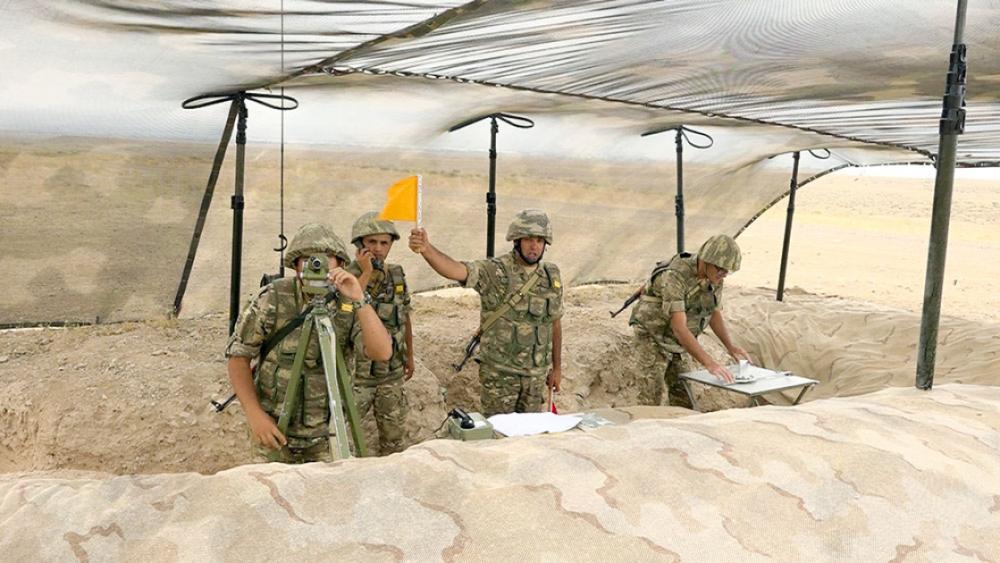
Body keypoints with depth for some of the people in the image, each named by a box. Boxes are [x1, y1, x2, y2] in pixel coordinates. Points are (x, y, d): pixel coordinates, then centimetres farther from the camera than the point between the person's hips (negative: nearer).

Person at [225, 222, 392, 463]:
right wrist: (254, 414, -15)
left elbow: (382, 353, -23)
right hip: (274, 429, -1)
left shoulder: (349, 305, -10)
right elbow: (238, 355, -7)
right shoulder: (271, 299, -13)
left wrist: (360, 300, -32)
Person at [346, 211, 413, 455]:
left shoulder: (397, 275, 2)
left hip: (392, 373, 5)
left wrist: (409, 356, 18)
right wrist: (366, 273, -28)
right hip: (357, 373, -4)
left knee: (393, 434, 15)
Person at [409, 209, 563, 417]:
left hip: (537, 373, 5)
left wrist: (557, 367, 14)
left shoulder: (551, 276, 4)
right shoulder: (495, 271, -13)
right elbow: (456, 270, -31)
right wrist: (426, 249, -50)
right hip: (500, 372, -5)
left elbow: (555, 323, 12)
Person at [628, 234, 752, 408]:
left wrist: (730, 346, -9)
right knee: (653, 394, -15)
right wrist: (709, 363, -45)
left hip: (673, 344, 8)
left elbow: (715, 314, 6)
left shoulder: (715, 278, -9)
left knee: (683, 397, 8)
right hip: (652, 339, -7)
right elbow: (679, 328, -40)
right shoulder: (674, 277, -34)